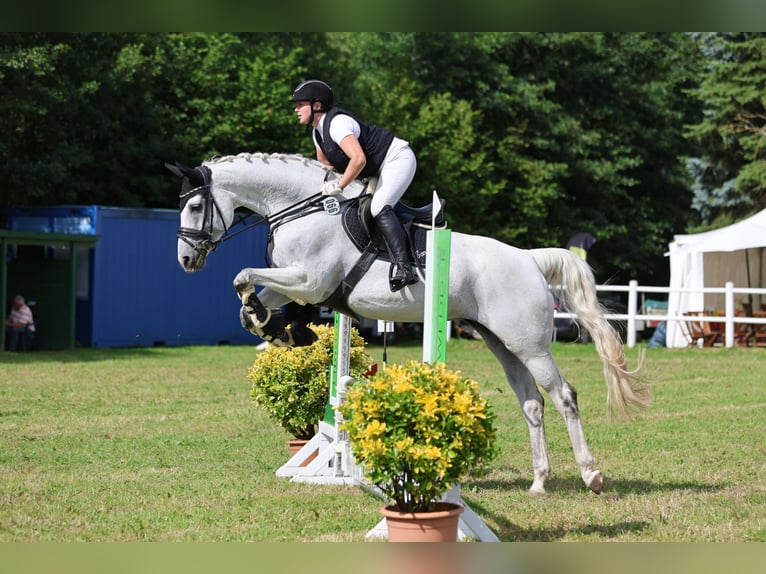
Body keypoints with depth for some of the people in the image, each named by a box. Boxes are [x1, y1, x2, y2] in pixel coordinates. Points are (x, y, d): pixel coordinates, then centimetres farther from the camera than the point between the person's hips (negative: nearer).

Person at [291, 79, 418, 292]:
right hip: (378, 171, 11)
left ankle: (403, 266, -36)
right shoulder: (318, 131, 9)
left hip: (398, 159, -11)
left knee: (379, 208, -28)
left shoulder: (337, 122, -23)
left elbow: (359, 159, -34)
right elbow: (325, 167, 23)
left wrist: (339, 186, -26)